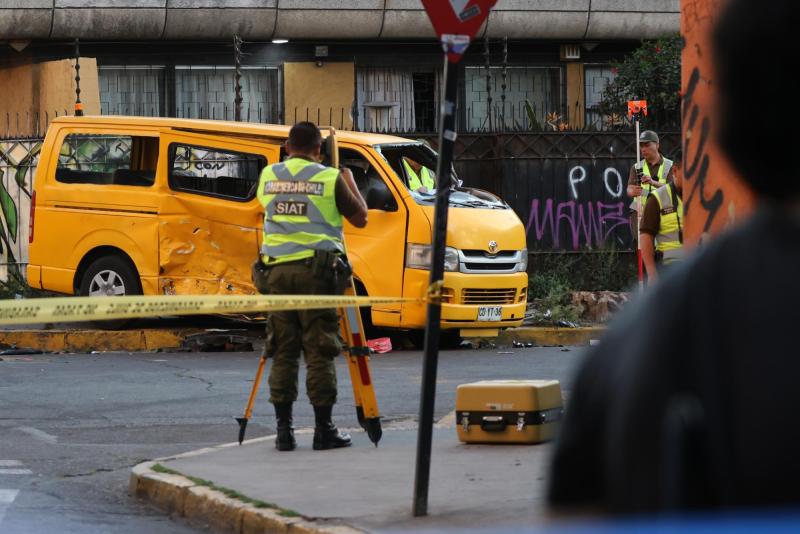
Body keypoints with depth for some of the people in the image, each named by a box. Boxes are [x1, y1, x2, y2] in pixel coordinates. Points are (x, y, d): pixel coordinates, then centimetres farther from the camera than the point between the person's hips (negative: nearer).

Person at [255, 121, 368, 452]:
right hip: (315, 268, -3)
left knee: (282, 351, 7)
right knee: (319, 350, 0)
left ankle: (283, 429, 5)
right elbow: (360, 218, 6)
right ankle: (323, 429, 1)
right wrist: (350, 182, 22)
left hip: (277, 268, 3)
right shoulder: (329, 178, -3)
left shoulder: (268, 176, 8)